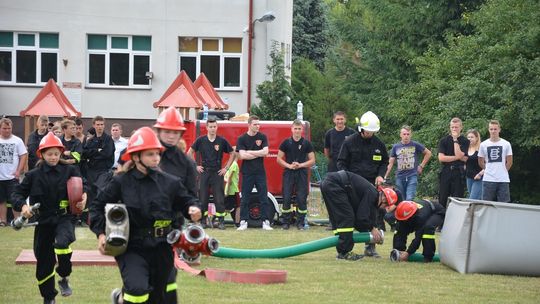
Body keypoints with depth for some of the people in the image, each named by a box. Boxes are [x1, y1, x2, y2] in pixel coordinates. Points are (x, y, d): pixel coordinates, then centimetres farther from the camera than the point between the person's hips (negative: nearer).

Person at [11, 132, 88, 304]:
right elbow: (17, 193, 3)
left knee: (62, 242, -33)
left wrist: (84, 197, -22)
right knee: (44, 262, 8)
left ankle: (64, 278, -9)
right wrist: (23, 205, -17)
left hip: (64, 218, -2)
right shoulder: (34, 175, -1)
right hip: (43, 221, 2)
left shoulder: (69, 171, -1)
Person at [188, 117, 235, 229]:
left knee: (219, 198, -4)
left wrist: (226, 168, 4)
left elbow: (232, 154, 11)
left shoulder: (222, 141, 1)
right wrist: (195, 166, 6)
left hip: (217, 173, -1)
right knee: (202, 198, 1)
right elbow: (190, 152, 14)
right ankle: (204, 220, 9)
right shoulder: (201, 140, 2)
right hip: (204, 172, 1)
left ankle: (221, 221, 0)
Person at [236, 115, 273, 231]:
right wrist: (258, 154, -7)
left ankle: (265, 222, 3)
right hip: (247, 173, -1)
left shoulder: (262, 137, 5)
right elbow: (242, 155, -11)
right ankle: (243, 222, 7)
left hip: (260, 172, 1)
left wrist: (249, 152, -8)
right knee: (245, 199, 2)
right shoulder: (242, 139, 0)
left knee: (264, 198, 0)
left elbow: (265, 152, -7)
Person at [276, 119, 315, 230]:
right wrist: (289, 165, -10)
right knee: (286, 198, -2)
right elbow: (279, 159, 6)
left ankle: (300, 223, 4)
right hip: (288, 173, 0)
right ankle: (286, 222, 5)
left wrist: (301, 165, -10)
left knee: (302, 199, -3)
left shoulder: (306, 143, 5)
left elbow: (312, 160, 5)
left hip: (302, 173, 0)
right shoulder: (286, 143, 5)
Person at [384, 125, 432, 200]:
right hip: (399, 177, 3)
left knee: (410, 199, -16)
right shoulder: (395, 147, 8)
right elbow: (390, 163, 9)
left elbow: (428, 153, 14)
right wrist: (385, 177, 2)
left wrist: (421, 166, 7)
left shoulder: (415, 145, 2)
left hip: (412, 176, -3)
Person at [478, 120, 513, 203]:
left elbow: (509, 161, 7)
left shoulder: (506, 144, 1)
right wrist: (488, 170, 9)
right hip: (488, 180, 1)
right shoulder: (483, 145, 4)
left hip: (503, 180, -1)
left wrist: (503, 171, 8)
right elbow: (480, 162, 13)